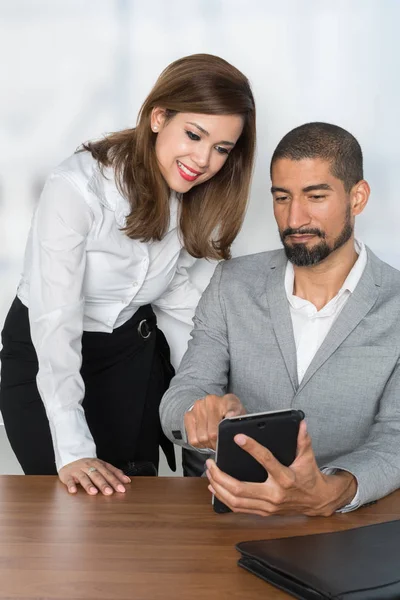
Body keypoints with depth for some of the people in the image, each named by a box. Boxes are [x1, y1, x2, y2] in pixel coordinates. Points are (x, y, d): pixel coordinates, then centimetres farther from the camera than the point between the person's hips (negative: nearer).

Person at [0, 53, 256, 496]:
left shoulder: (195, 196, -9)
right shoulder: (77, 187, -30)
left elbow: (170, 286, 3)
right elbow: (55, 319, -33)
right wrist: (73, 450, -38)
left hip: (133, 353, 5)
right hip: (45, 357, -4)